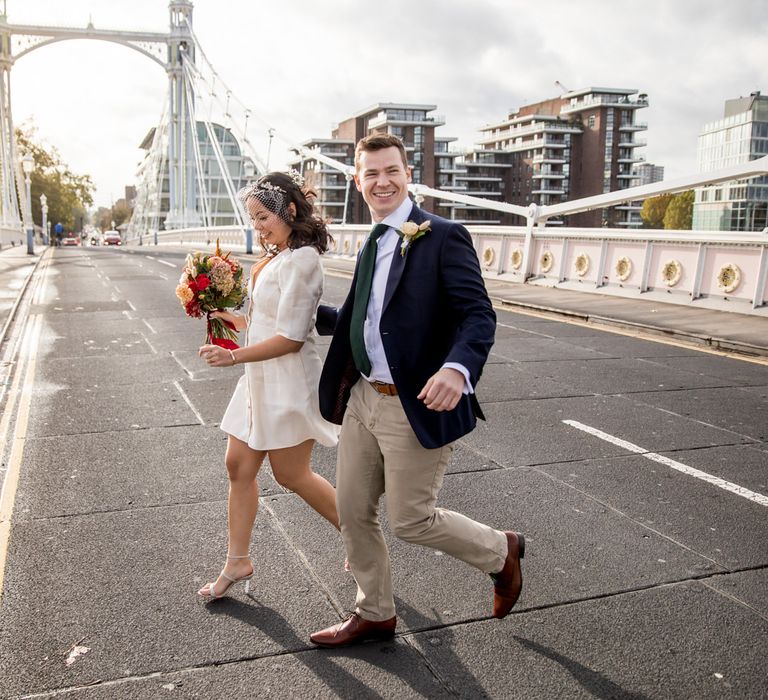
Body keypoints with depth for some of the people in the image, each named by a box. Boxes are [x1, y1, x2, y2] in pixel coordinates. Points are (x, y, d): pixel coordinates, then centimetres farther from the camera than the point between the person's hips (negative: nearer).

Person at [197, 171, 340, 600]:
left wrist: (235, 356, -18)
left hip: (288, 383, -9)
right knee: (239, 465, 11)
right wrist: (232, 317, 6)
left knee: (292, 475, 5)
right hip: (262, 382, 9)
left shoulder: (301, 260, -19)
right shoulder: (279, 258, 10)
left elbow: (290, 338, -22)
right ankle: (238, 562, 23)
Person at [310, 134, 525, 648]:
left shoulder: (444, 237, -12)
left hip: (416, 407, -8)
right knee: (353, 512, 14)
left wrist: (458, 368, -37)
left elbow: (478, 315, -19)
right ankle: (375, 614, 36)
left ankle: (501, 552, 31)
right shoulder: (373, 244, 13)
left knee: (412, 520, 2)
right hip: (364, 398, 8)